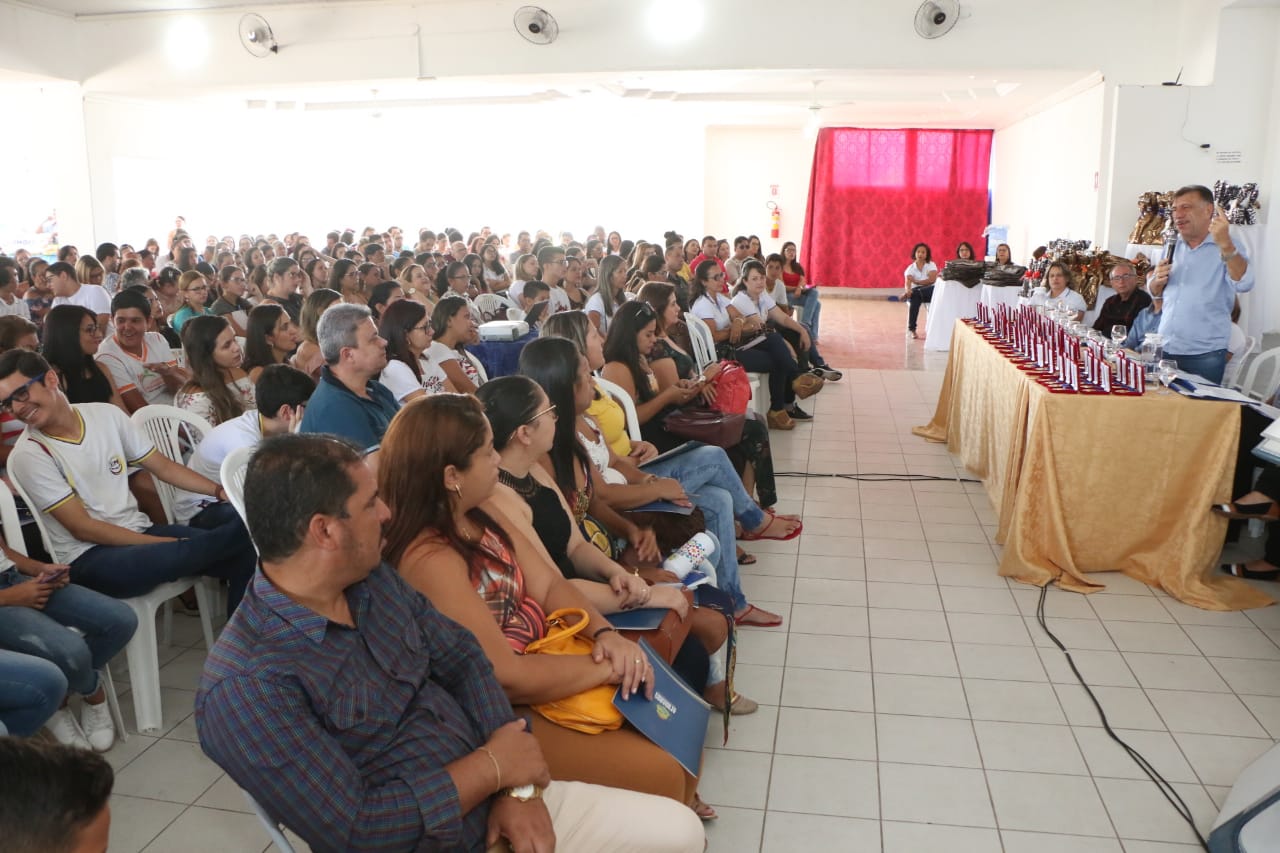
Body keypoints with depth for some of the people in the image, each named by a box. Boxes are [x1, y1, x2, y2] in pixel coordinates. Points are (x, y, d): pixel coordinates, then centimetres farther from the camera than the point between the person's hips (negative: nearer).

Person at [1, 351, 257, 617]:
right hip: (87, 558, -6)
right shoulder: (28, 455, -9)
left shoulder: (106, 414, 4)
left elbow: (163, 466, 10)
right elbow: (82, 528, -13)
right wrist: (167, 544, -18)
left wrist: (221, 490, -4)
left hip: (138, 531, 6)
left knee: (243, 555, -16)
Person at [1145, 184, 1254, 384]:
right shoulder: (1172, 247, 10)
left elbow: (1244, 284, -23)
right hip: (1164, 350, 5)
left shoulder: (1228, 249, -5)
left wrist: (1225, 245, -35)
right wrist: (1156, 281, -5)